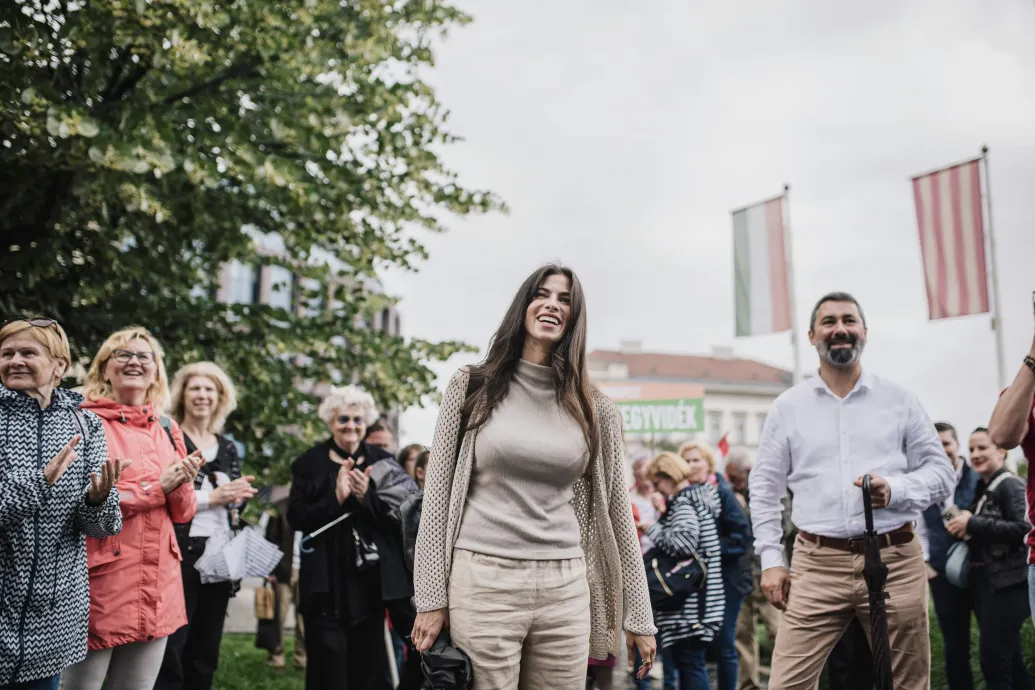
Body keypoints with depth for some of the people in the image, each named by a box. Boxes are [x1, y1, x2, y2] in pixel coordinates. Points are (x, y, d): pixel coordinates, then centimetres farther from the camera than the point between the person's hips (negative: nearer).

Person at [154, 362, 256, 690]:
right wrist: (211, 497, -14)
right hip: (180, 555, -5)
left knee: (205, 653, 11)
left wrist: (238, 499, 0)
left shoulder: (229, 448, 15)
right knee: (170, 650, -6)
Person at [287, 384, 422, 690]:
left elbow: (401, 515, -1)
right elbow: (295, 517, -4)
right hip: (326, 578, -1)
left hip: (370, 576, 2)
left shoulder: (381, 461, 6)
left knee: (368, 660, 6)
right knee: (328, 664, -2)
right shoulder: (310, 463, 3)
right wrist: (335, 497, -18)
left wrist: (367, 497, -18)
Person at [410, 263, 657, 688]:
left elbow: (616, 512, 9)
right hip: (482, 581, -2)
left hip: (565, 589, 2)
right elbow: (437, 495, 1)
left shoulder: (595, 410, 6)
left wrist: (638, 615, 8)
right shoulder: (473, 387, 1)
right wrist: (431, 599, -4)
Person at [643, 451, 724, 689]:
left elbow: (683, 543, -26)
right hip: (691, 599, 10)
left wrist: (653, 529, -11)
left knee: (689, 661, -6)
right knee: (684, 660, 14)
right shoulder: (699, 496, 16)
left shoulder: (683, 502, -13)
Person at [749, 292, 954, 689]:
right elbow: (764, 489, 10)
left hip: (895, 562, 1)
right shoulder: (788, 406, 9)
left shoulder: (899, 400, 9)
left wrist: (896, 490, -11)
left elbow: (941, 471, 9)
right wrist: (771, 560, 2)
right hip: (817, 566, 0)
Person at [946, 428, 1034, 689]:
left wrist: (973, 524, -20)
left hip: (1007, 583, -9)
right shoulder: (982, 489, 15)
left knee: (993, 660, -10)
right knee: (1009, 659, 14)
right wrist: (962, 527, 4)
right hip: (984, 582, 9)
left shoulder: (1010, 484, -9)